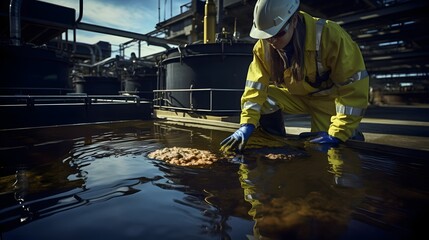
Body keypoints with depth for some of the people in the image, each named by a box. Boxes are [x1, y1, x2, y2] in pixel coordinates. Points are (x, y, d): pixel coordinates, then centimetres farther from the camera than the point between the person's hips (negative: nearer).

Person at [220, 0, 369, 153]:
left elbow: (354, 86, -29)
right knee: (263, 101, -22)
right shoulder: (263, 46, -20)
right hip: (296, 95, 3)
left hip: (328, 98, -3)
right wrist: (247, 124, -29)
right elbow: (256, 85, -17)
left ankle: (352, 136, 23)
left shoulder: (330, 35, -32)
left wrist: (337, 134, -31)